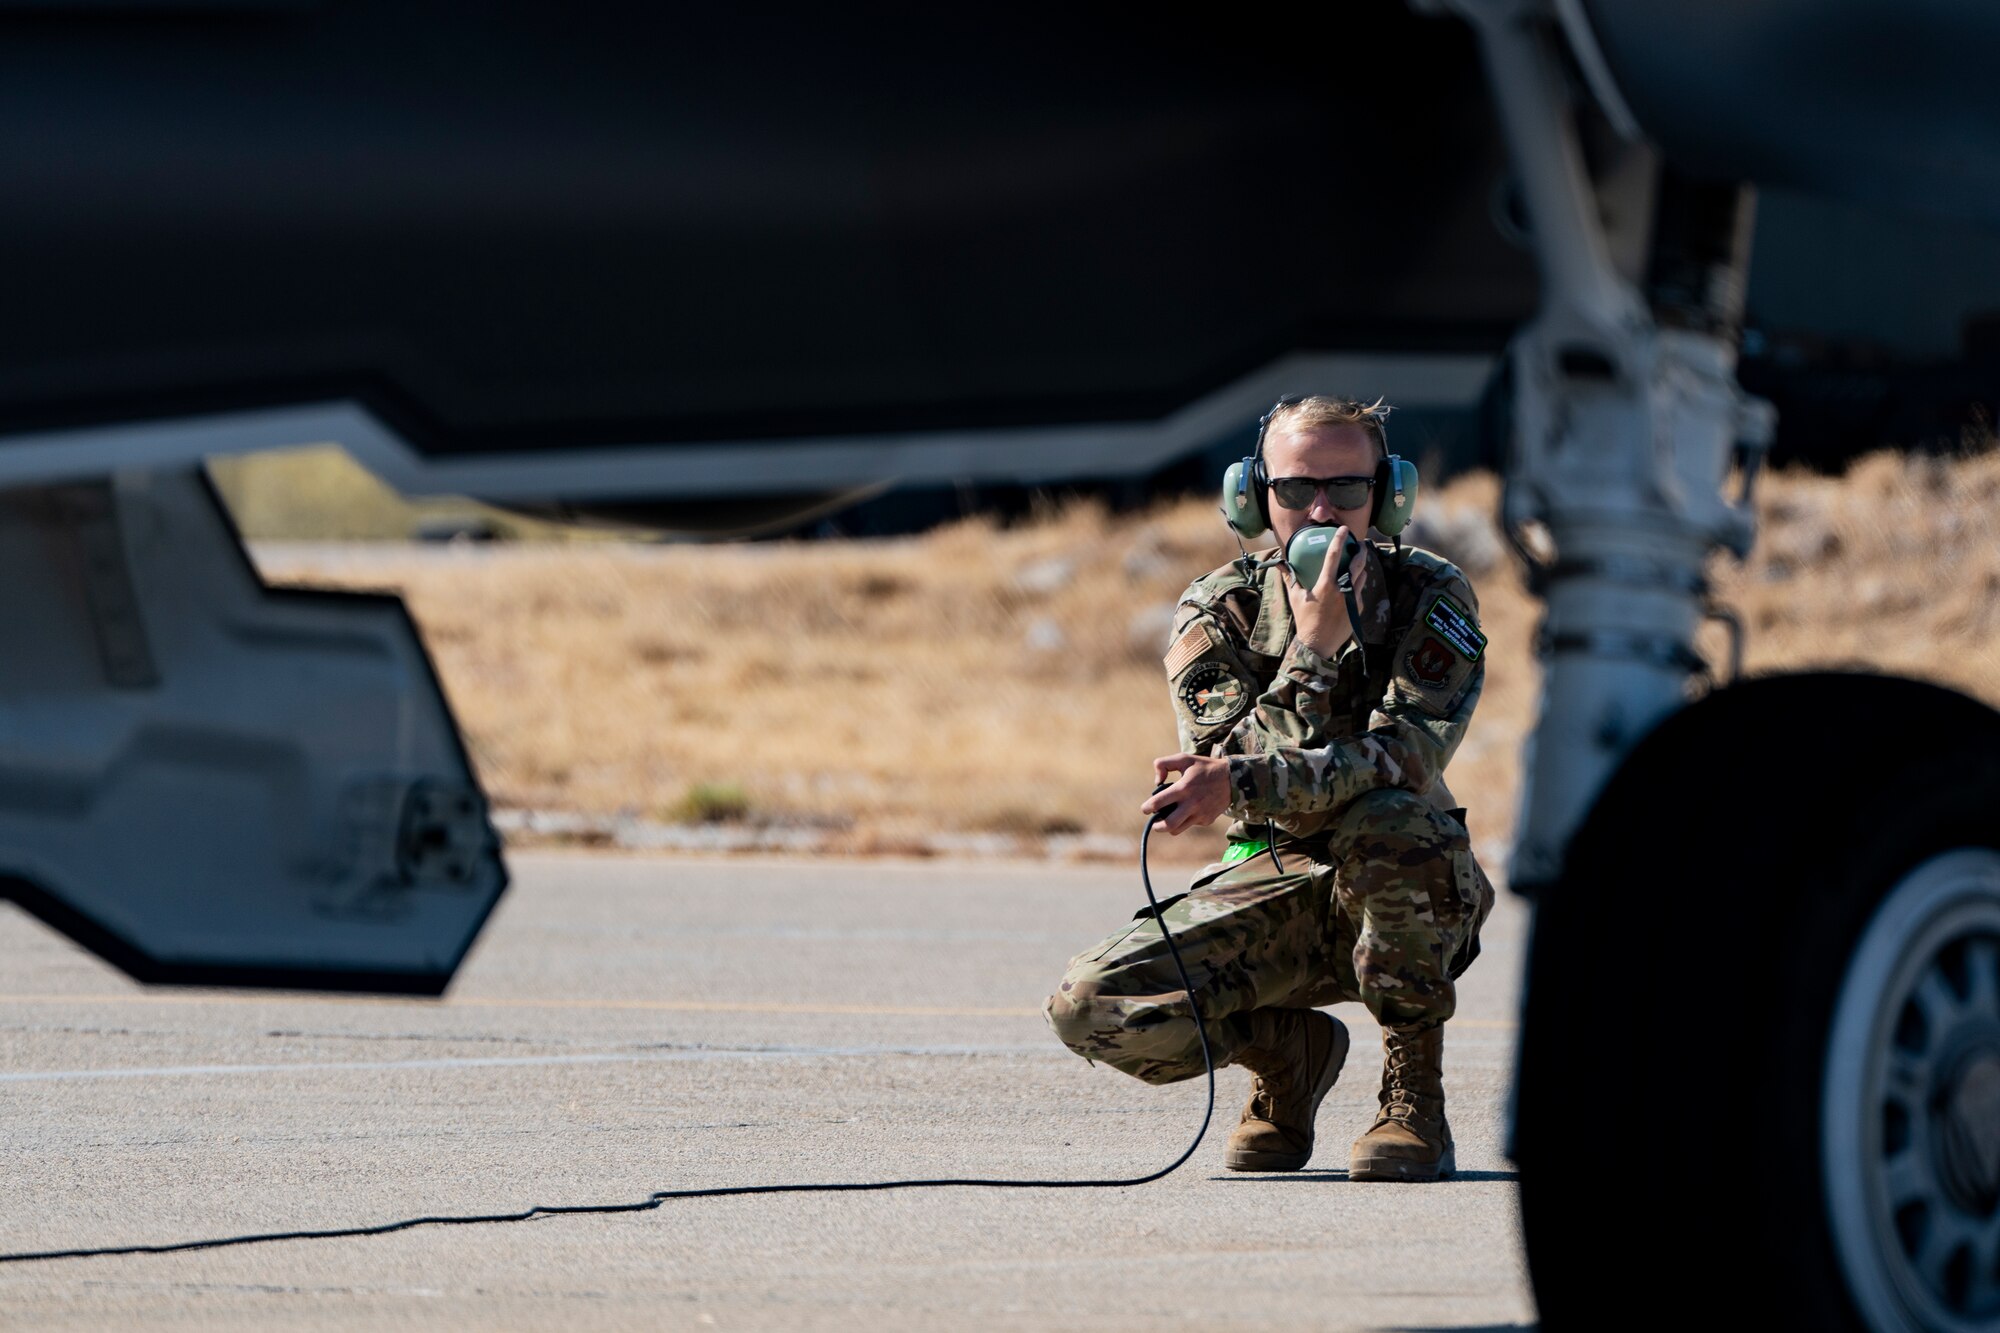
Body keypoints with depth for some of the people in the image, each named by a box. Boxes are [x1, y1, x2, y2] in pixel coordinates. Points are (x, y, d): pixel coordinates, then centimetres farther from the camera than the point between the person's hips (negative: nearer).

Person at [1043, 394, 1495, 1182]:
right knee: (1092, 1010, -22)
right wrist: (1314, 645, -27)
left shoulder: (1430, 600, -9)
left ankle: (1414, 1101, -20)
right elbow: (1235, 765, -17)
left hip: (1413, 900, -2)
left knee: (1386, 820, -39)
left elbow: (1404, 758, -25)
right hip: (1275, 889, 2)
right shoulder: (1219, 613, -4)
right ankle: (1292, 1053, 10)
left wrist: (1241, 783, -38)